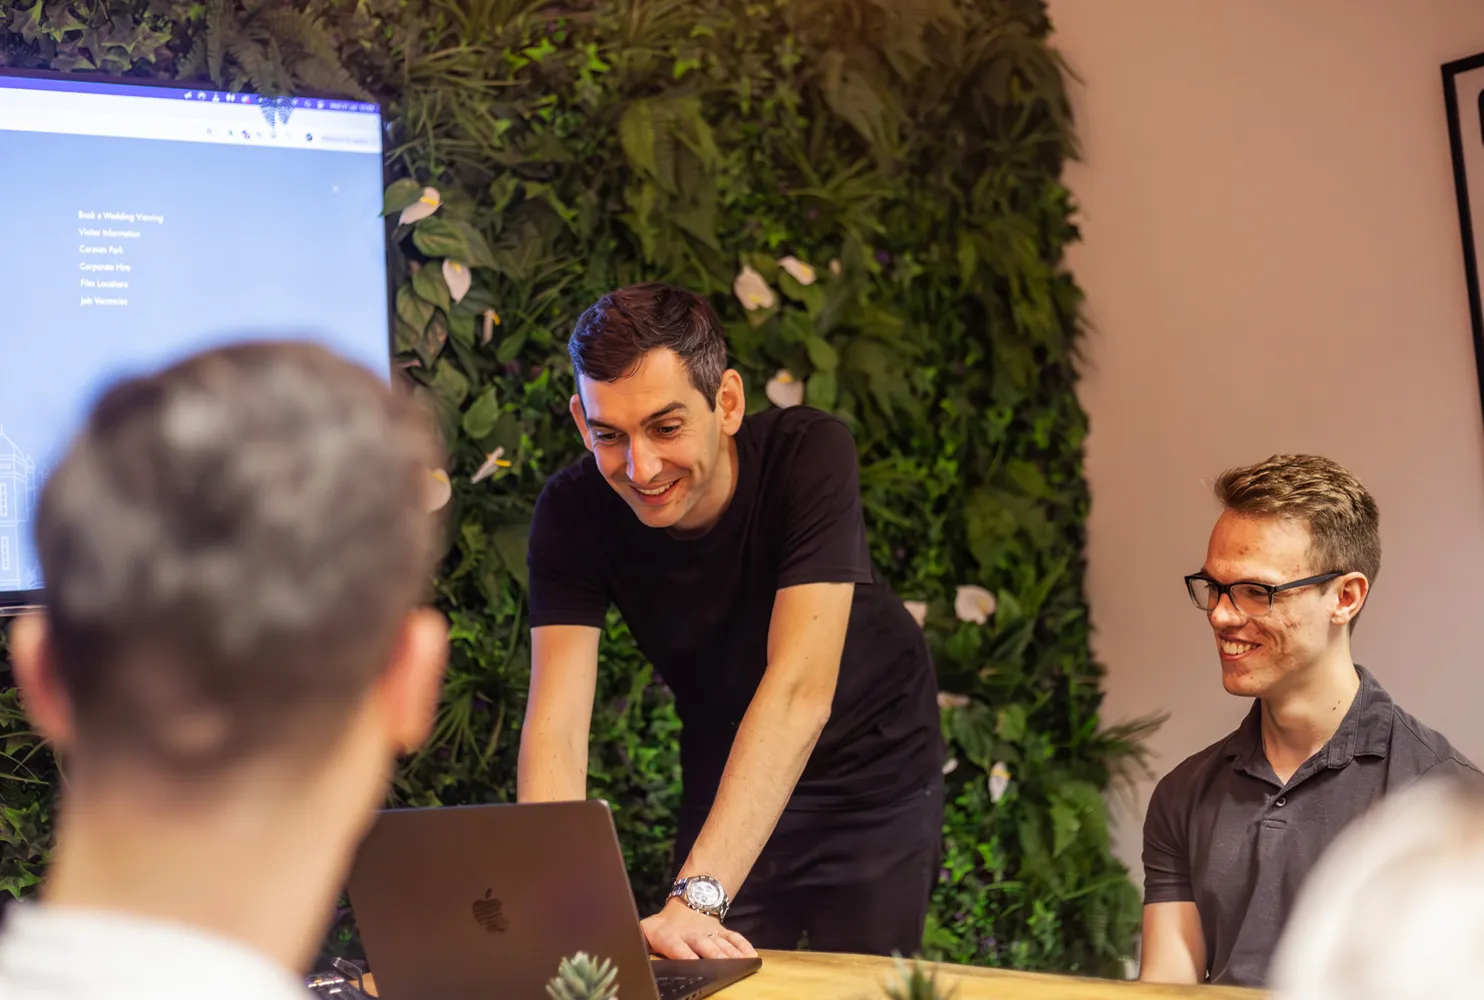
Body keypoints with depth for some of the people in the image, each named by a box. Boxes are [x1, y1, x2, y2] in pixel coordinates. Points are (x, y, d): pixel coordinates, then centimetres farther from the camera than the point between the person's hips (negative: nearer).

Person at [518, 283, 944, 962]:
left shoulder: (811, 454, -31)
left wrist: (697, 898, -50)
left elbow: (799, 689, -40)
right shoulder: (573, 510, -22)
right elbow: (557, 725, -29)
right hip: (728, 777, 2)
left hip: (870, 768, -2)